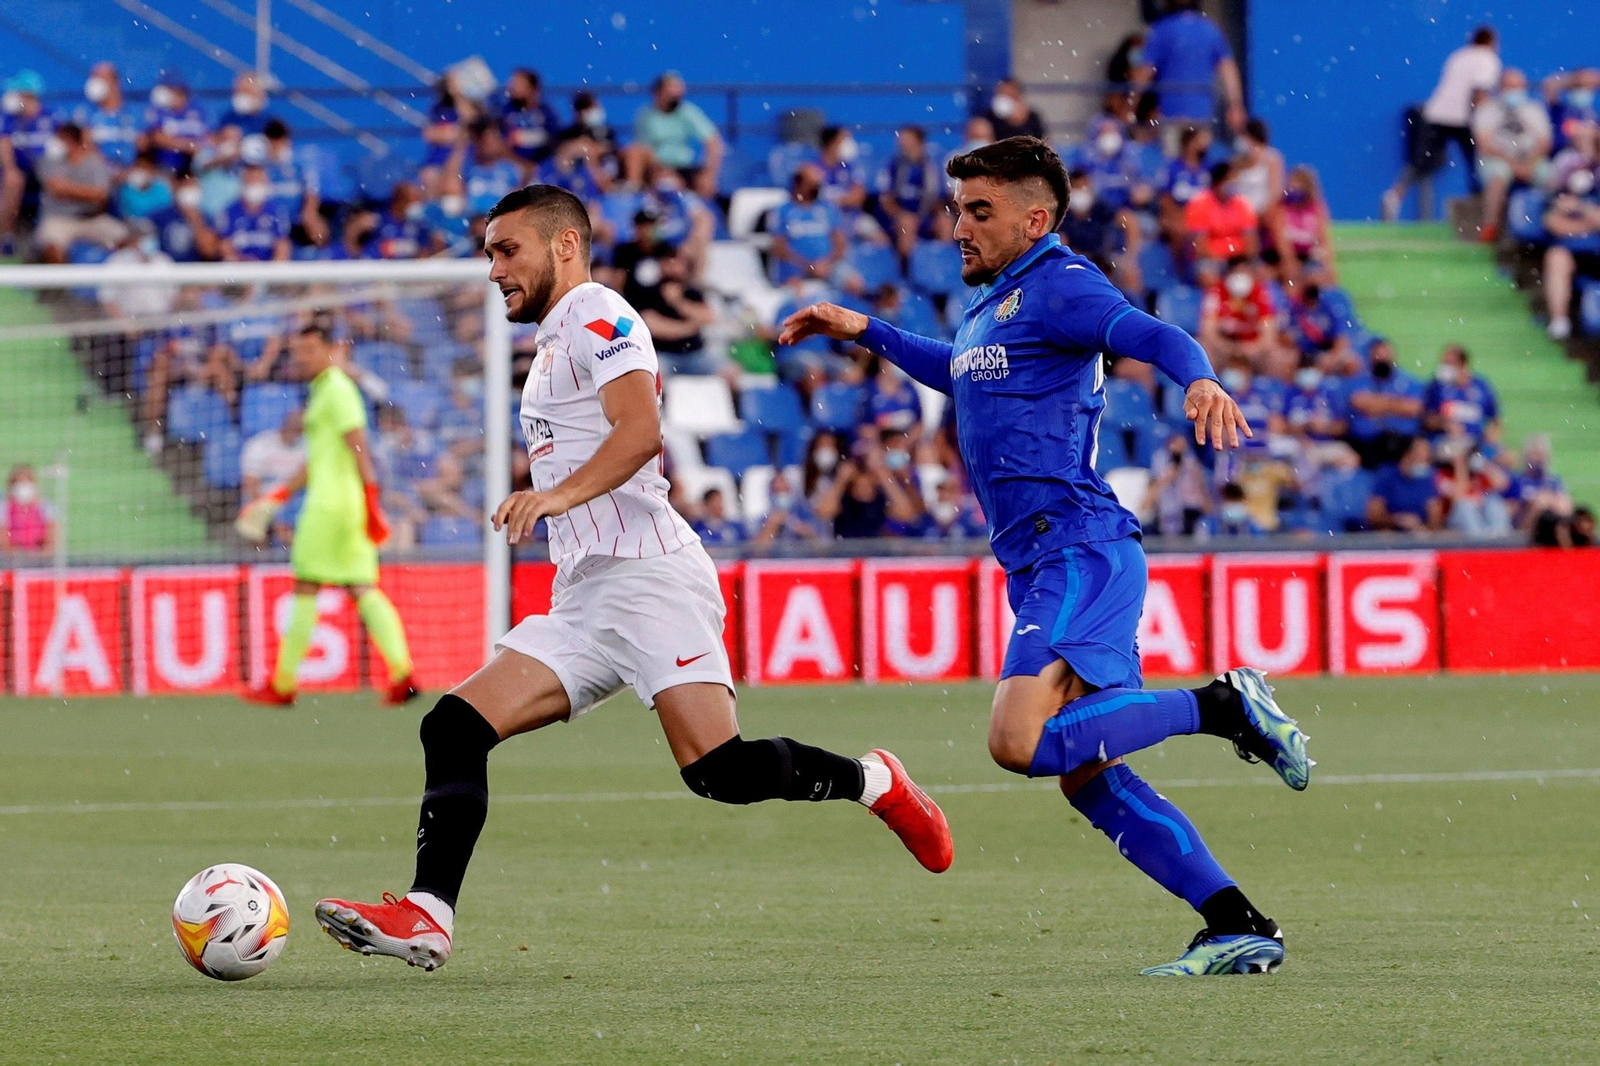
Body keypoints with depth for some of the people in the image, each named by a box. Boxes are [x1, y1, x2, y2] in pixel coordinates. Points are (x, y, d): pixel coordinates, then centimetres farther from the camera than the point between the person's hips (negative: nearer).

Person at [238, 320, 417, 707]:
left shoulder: (336, 390, -9)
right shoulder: (324, 391, 21)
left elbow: (359, 449, -17)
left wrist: (371, 503, -23)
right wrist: (280, 495, 30)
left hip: (332, 501, -9)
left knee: (305, 588, -3)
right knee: (362, 588, 3)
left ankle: (283, 684, 2)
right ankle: (402, 671, -8)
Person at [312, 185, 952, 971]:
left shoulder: (595, 315, -2)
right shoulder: (556, 343, 27)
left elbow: (642, 429, -19)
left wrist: (559, 495, -31)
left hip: (648, 575, -10)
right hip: (584, 602, 10)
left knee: (717, 769, -21)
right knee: (455, 729, -7)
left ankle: (872, 782, 2)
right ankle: (426, 917, -15)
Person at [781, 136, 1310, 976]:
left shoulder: (1056, 284, -6)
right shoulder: (985, 307, 22)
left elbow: (1156, 337, -23)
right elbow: (961, 374, 45)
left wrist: (1200, 380, -43)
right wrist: (865, 333, 42)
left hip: (1079, 551, -10)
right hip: (1041, 566, 10)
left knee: (1021, 742, -26)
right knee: (1086, 777, 4)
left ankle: (1224, 706, -12)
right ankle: (1240, 928, 5)